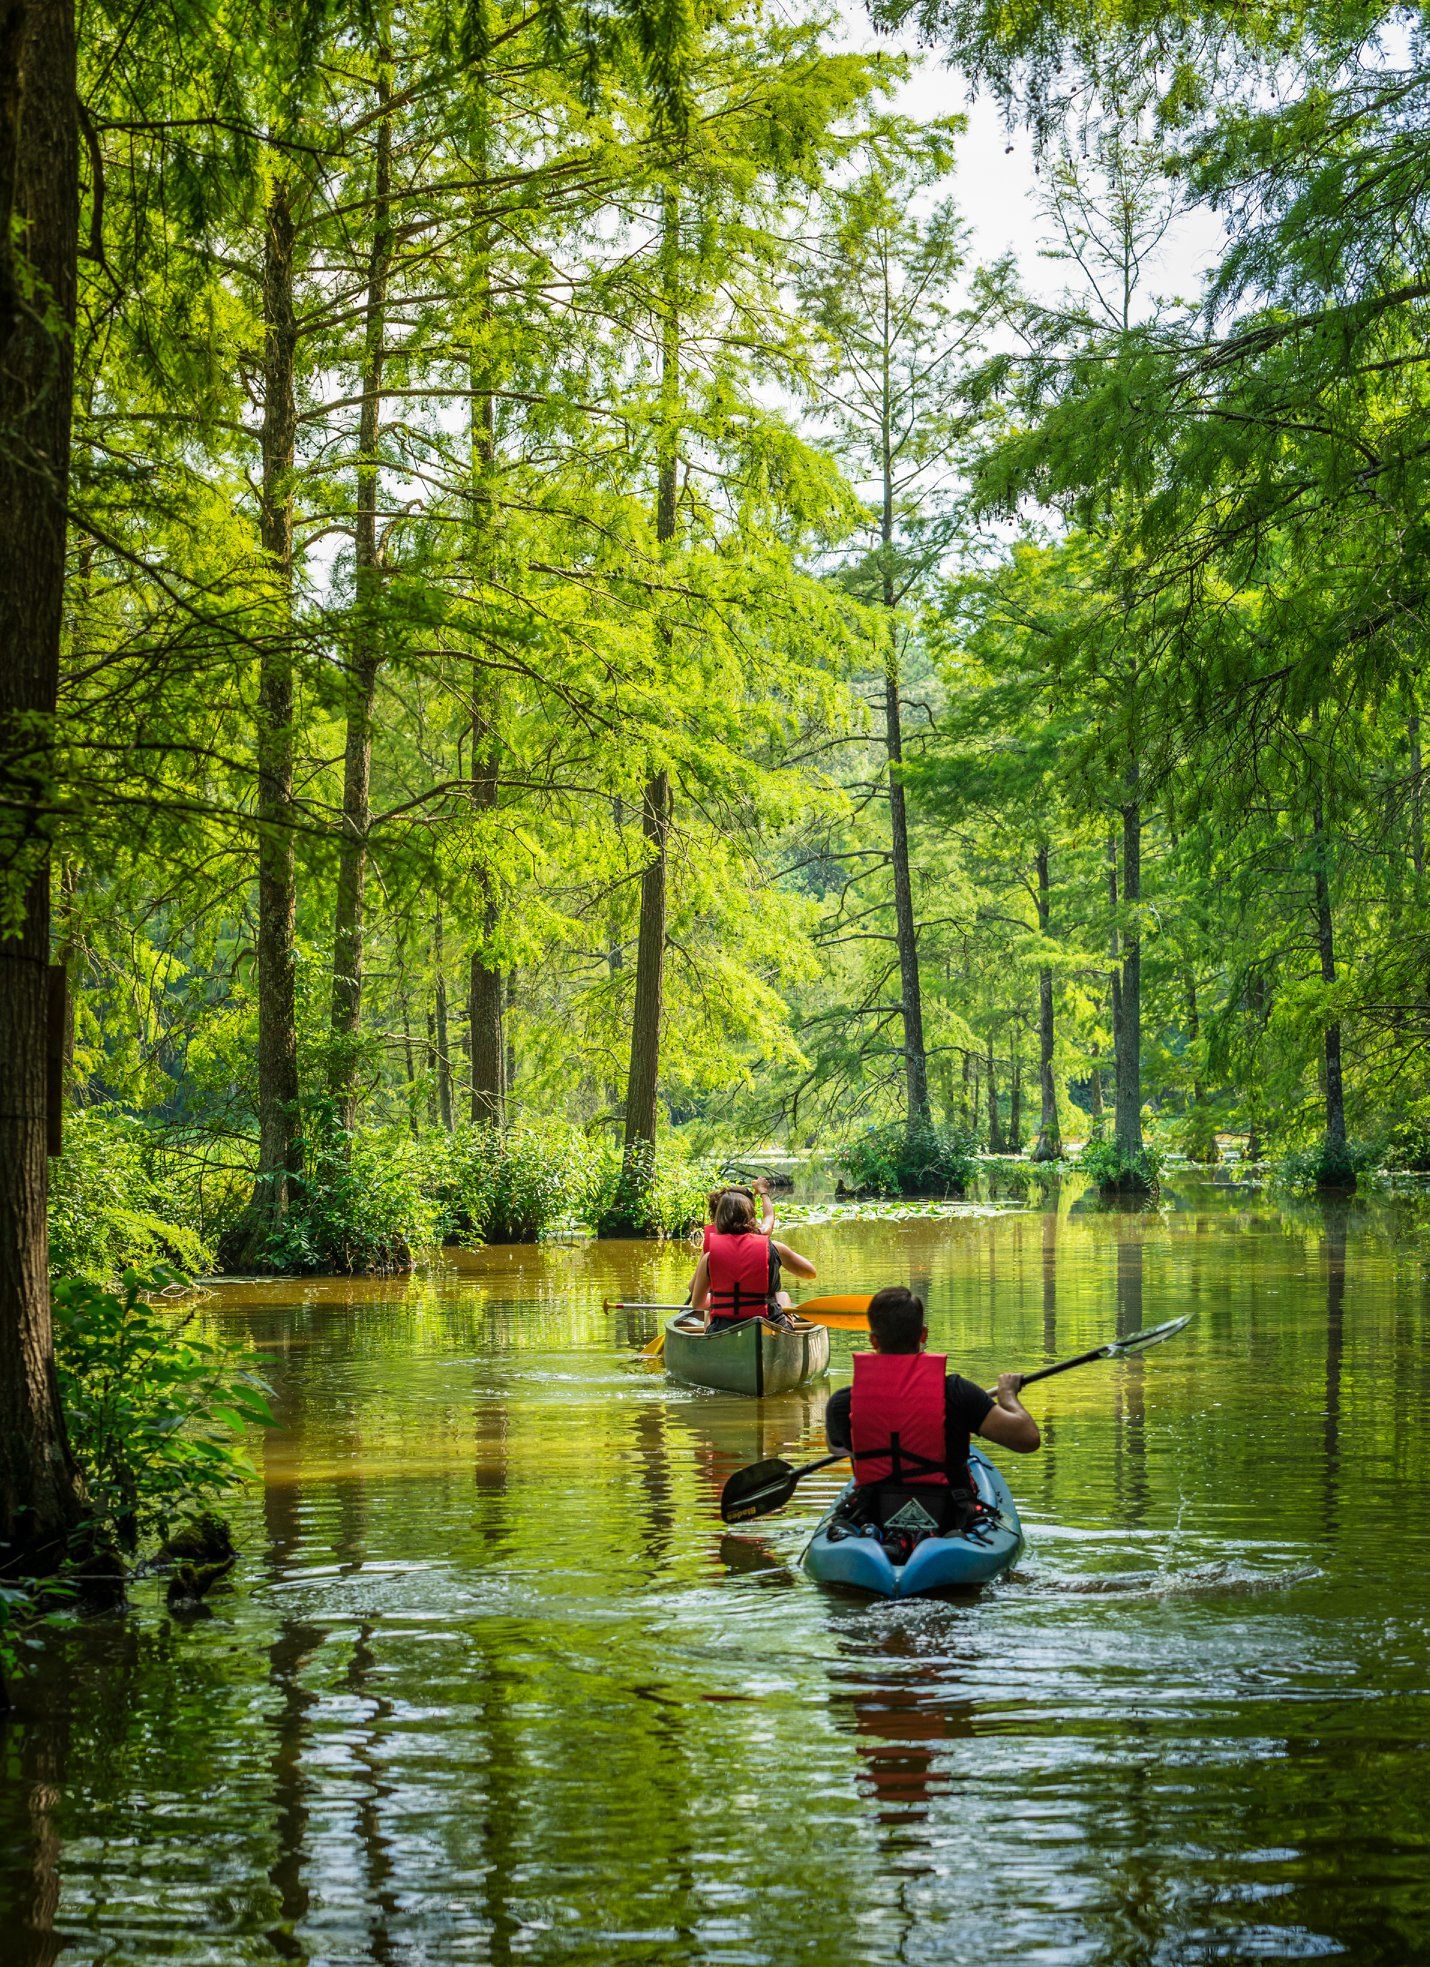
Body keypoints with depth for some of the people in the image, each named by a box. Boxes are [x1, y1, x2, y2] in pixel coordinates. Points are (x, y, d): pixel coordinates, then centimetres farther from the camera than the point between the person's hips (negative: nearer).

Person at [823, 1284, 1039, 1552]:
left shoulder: (842, 1403, -11)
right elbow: (1028, 1438, -17)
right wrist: (1007, 1394, 5)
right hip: (945, 1525, -1)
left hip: (873, 1522, 1)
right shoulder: (954, 1391, -18)